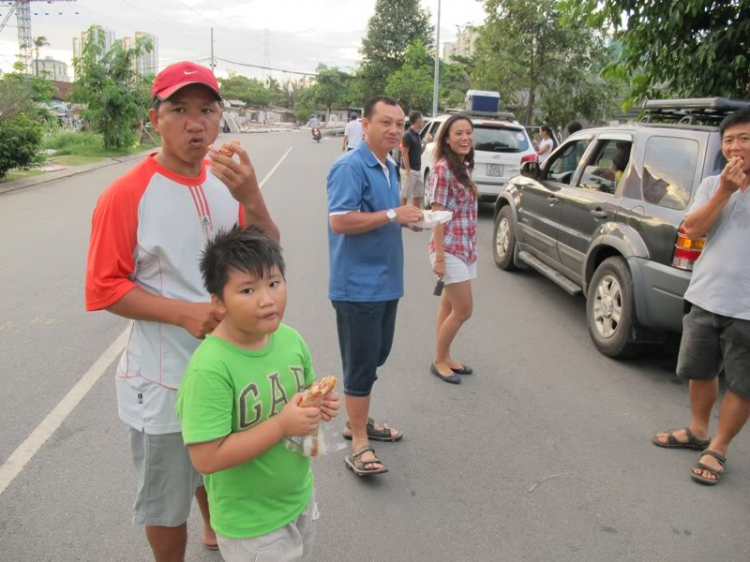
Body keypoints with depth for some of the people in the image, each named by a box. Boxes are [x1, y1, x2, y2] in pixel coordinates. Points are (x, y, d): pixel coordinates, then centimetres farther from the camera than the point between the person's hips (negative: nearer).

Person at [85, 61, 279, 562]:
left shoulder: (230, 182, 0)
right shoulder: (127, 195, -16)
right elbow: (104, 289, -14)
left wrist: (251, 199, -22)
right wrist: (184, 312, -26)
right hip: (165, 379, -5)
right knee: (167, 501, 14)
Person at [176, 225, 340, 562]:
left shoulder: (291, 339, -9)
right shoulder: (210, 368, -29)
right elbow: (206, 458, -28)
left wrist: (319, 403, -12)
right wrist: (282, 425, -30)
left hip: (300, 497, 7)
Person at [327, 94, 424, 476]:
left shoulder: (389, 167, 13)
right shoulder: (350, 167, -16)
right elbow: (339, 221, -26)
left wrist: (407, 218, 5)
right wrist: (392, 215, -22)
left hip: (385, 282, 10)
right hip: (358, 285, -9)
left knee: (376, 356, 19)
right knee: (361, 365, -2)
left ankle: (358, 421, 35)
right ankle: (359, 445, 11)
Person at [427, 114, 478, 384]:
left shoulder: (465, 168, 10)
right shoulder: (443, 168, -15)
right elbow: (438, 214, -17)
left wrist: (471, 247, 15)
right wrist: (439, 256, -19)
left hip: (466, 247, 8)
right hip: (450, 248, -8)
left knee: (449, 306, 15)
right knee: (463, 309, -4)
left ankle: (445, 358, 26)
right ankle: (439, 361, 12)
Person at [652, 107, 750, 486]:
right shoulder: (712, 184, 6)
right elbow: (692, 230, -4)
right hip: (705, 298, 4)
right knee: (700, 371, 18)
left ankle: (718, 449, 21)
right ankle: (698, 432, 37)